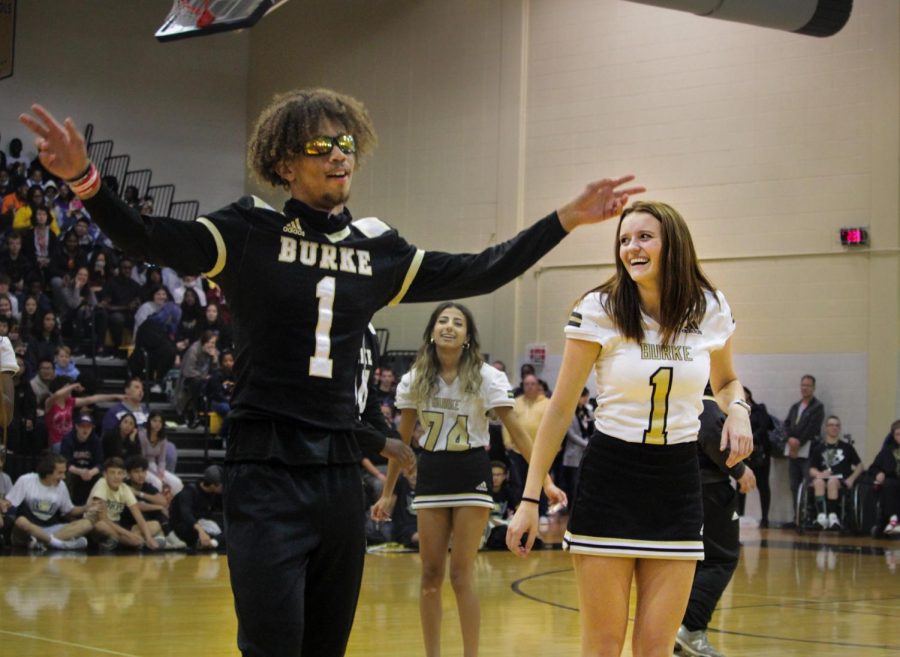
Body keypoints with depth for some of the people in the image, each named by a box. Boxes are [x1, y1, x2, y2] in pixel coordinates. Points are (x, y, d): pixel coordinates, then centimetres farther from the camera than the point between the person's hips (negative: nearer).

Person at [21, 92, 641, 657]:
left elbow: (477, 274, 16)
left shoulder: (377, 248, 10)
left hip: (339, 471, 5)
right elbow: (149, 239, -14)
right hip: (266, 473, -5)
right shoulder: (251, 232, -3)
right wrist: (84, 180, -32)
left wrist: (567, 218, 12)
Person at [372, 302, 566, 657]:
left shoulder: (486, 377, -8)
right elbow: (403, 438, 10)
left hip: (471, 475, -3)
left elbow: (517, 432, -8)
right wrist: (387, 492, 11)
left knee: (461, 573, -5)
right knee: (431, 573, 5)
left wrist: (545, 482, -14)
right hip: (430, 475, 3)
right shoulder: (416, 379, 1)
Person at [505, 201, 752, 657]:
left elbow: (725, 381, 20)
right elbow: (560, 410, -4)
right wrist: (530, 499, -6)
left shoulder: (709, 309, 0)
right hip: (609, 479, -2)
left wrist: (737, 408, -5)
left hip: (677, 484, 2)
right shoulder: (598, 310, -8)